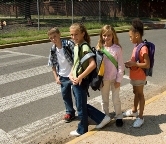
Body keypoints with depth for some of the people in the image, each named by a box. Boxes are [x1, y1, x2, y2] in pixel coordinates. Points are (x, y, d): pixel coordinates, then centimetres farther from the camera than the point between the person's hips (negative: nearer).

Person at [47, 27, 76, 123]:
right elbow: (53, 65, 10)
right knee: (65, 95, 16)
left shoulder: (68, 44, -17)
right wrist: (56, 77, 6)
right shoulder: (53, 50, -1)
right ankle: (70, 112, 37)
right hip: (63, 77, 5)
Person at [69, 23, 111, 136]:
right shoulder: (76, 46, 8)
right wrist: (71, 75, 2)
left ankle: (82, 130, 29)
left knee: (81, 107, 9)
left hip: (80, 82, -9)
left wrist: (80, 77, -24)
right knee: (81, 105, 19)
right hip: (75, 81, 9)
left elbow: (93, 64, -30)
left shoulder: (85, 47, -19)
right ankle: (102, 118, 30)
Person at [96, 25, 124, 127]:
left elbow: (120, 65, -7)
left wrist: (118, 80, -8)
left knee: (116, 99, 9)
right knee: (104, 99, 15)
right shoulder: (99, 48, -4)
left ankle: (119, 117, 27)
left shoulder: (117, 48, -10)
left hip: (114, 78, -2)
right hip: (103, 78, 2)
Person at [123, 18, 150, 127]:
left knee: (140, 95, 2)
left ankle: (140, 117, 13)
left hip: (139, 77, -9)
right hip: (134, 76, 9)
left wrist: (133, 64, -25)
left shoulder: (143, 48, -25)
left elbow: (147, 65, -27)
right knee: (136, 93, 22)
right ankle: (134, 111, 39)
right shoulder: (136, 46, 4)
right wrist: (130, 62, -2)